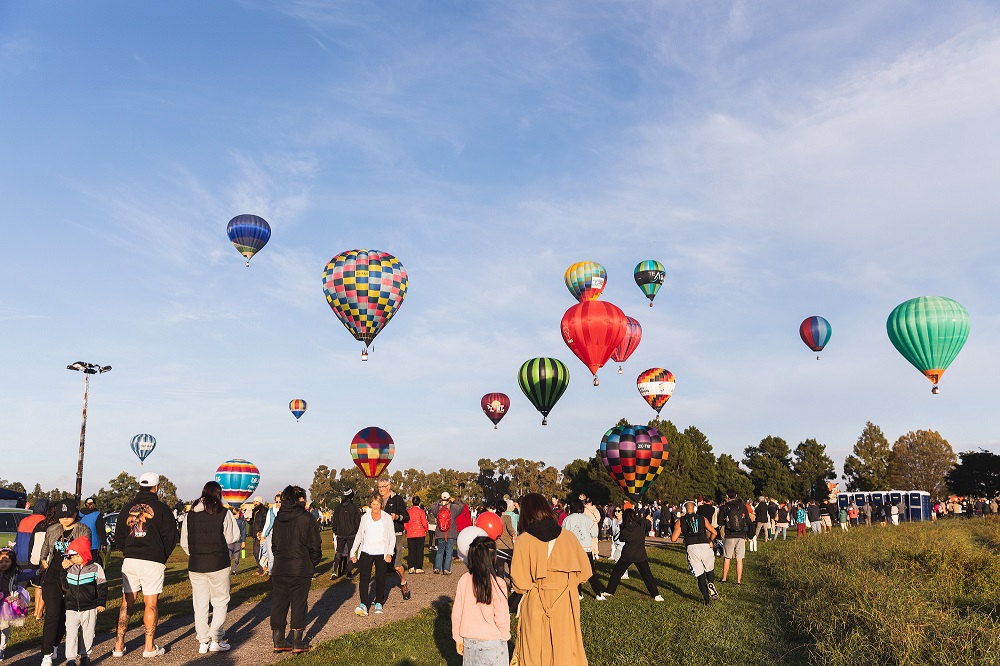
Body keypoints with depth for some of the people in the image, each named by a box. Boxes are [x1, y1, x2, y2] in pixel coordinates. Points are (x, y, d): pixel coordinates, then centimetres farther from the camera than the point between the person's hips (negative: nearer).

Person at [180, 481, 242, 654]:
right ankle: (216, 640, 4)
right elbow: (233, 538, -6)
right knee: (220, 602, 7)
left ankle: (203, 642, 15)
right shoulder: (223, 514, -9)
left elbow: (184, 542, 7)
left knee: (200, 604, 11)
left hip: (195, 565, 4)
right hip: (218, 564, -4)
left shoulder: (190, 515, 4)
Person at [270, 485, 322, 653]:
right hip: (301, 569, -4)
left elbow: (274, 543, 11)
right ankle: (297, 643, 10)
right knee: (298, 604, 5)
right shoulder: (307, 518, -9)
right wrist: (313, 563, 9)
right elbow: (315, 545, -7)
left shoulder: (278, 519, 5)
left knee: (279, 603, 11)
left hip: (279, 568, 4)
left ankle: (278, 641, 17)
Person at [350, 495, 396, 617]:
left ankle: (378, 603, 18)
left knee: (380, 578, 6)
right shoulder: (365, 517, 8)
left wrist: (389, 553, -10)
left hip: (381, 553, -1)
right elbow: (359, 536, 13)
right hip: (366, 552, 1)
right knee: (364, 578, -11)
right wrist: (353, 551, 7)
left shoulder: (387, 518, 1)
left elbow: (392, 537, 1)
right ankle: (363, 605, -17)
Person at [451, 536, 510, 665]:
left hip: (469, 641, 4)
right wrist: (505, 636, 3)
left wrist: (458, 638, 12)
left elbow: (456, 613, -1)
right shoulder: (497, 583, -19)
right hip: (492, 643, -4)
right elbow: (501, 618, -15)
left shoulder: (464, 580, -7)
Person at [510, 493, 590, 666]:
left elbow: (520, 583, -15)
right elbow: (584, 572, -1)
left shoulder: (523, 541, -12)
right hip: (565, 605, 2)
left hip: (536, 606, -2)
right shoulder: (567, 536, -4)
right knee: (564, 649, 18)